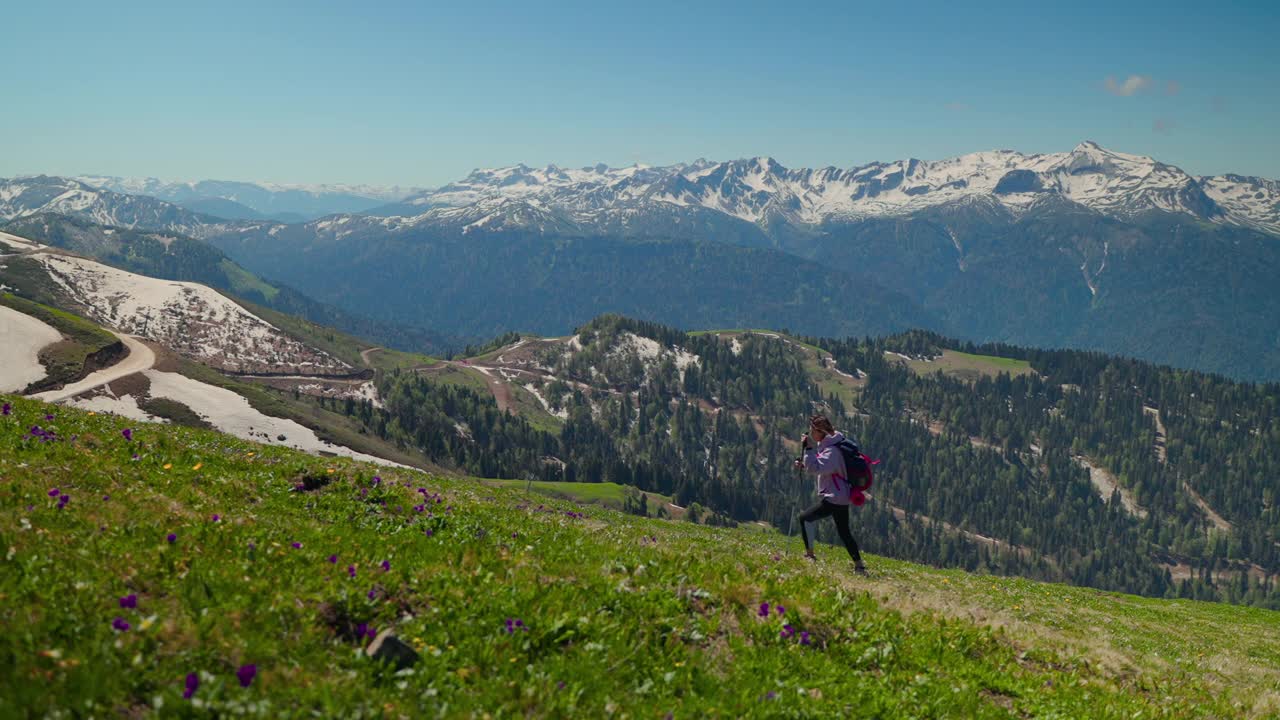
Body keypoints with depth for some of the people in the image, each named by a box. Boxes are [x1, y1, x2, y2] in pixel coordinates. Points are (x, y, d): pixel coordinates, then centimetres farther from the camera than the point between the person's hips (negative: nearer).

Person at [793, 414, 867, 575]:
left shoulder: (832, 451, -20)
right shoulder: (826, 445, 11)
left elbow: (817, 468, -30)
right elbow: (822, 466, 22)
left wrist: (808, 448, -27)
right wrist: (804, 464, 6)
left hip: (834, 499, -10)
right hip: (841, 497, 10)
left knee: (805, 518, -6)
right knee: (844, 532, 15)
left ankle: (809, 555, -1)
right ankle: (859, 566, 17)